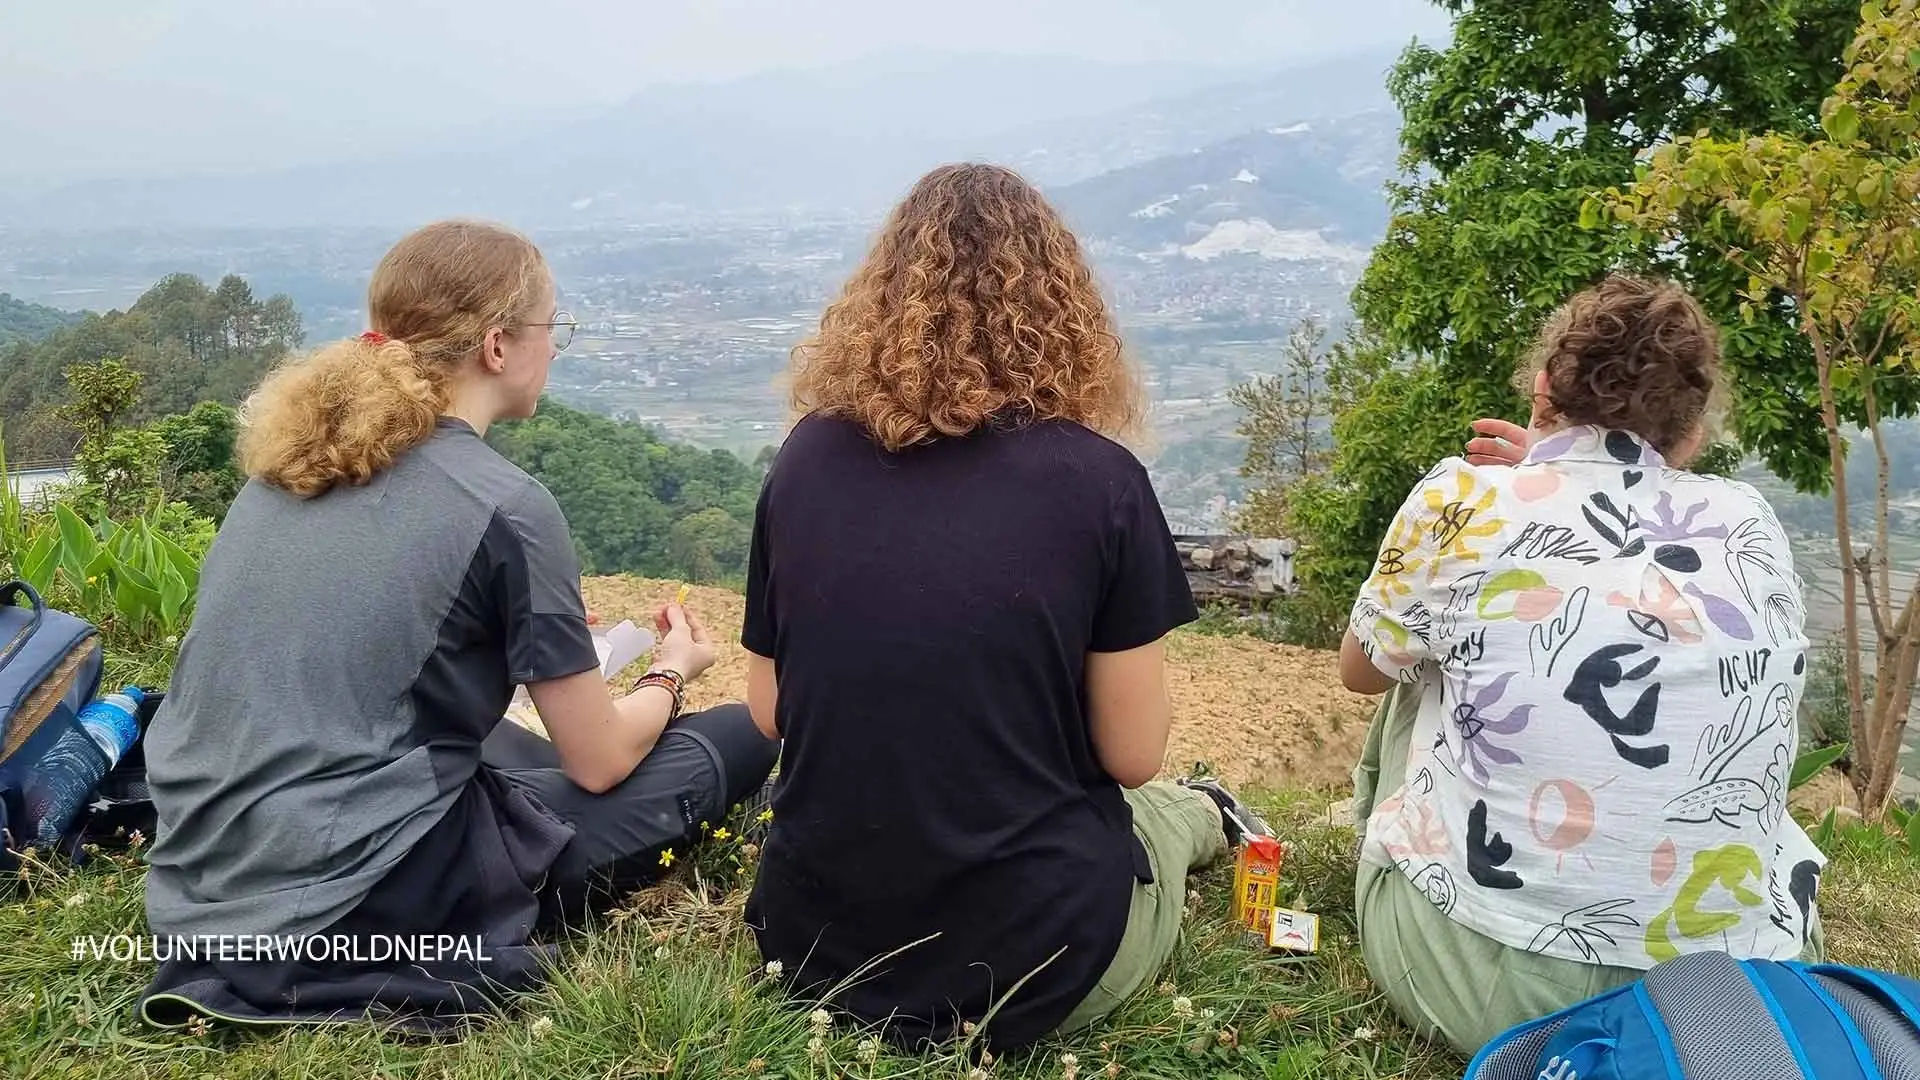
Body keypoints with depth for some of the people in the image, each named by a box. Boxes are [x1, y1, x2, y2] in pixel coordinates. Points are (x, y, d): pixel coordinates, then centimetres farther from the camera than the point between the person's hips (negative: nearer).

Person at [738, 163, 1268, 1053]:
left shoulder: (805, 457, -6)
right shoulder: (1097, 479, -16)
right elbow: (1132, 754, -8)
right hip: (1030, 954, -3)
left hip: (816, 940, 4)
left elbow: (770, 713, 4)